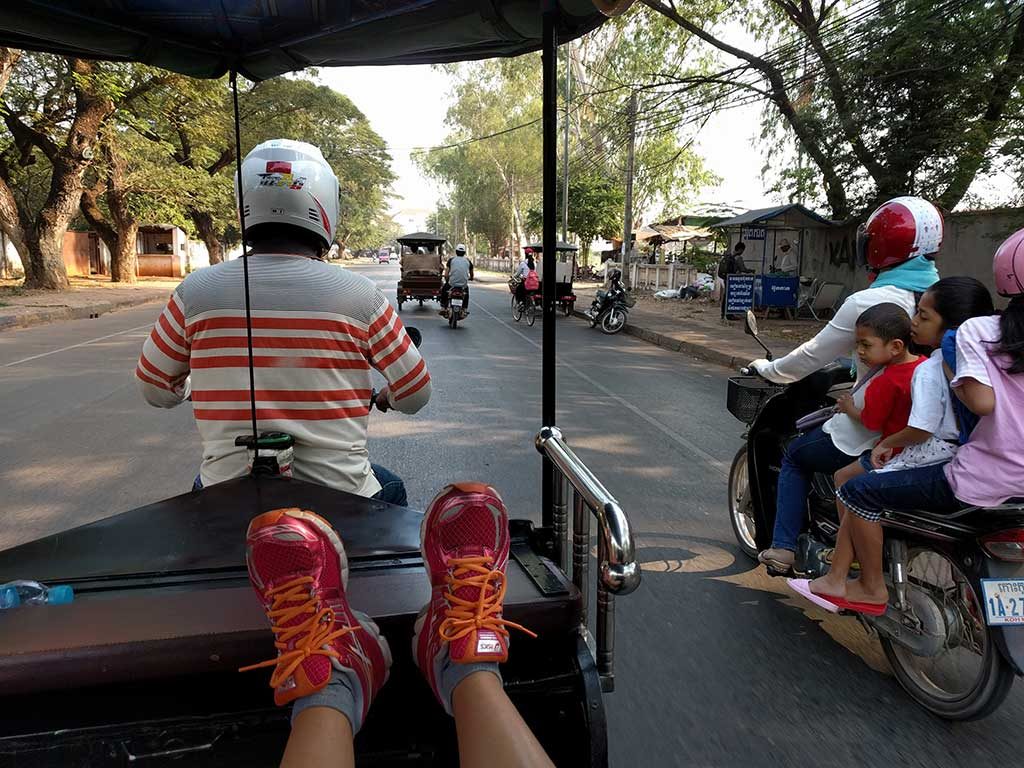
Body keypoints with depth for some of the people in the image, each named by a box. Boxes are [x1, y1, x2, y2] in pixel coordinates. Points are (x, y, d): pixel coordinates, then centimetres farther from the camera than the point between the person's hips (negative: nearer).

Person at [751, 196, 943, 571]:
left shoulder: (867, 302, -17)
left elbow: (813, 355, -9)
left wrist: (769, 369, 9)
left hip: (867, 435, -6)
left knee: (795, 456, 18)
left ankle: (783, 548, 14)